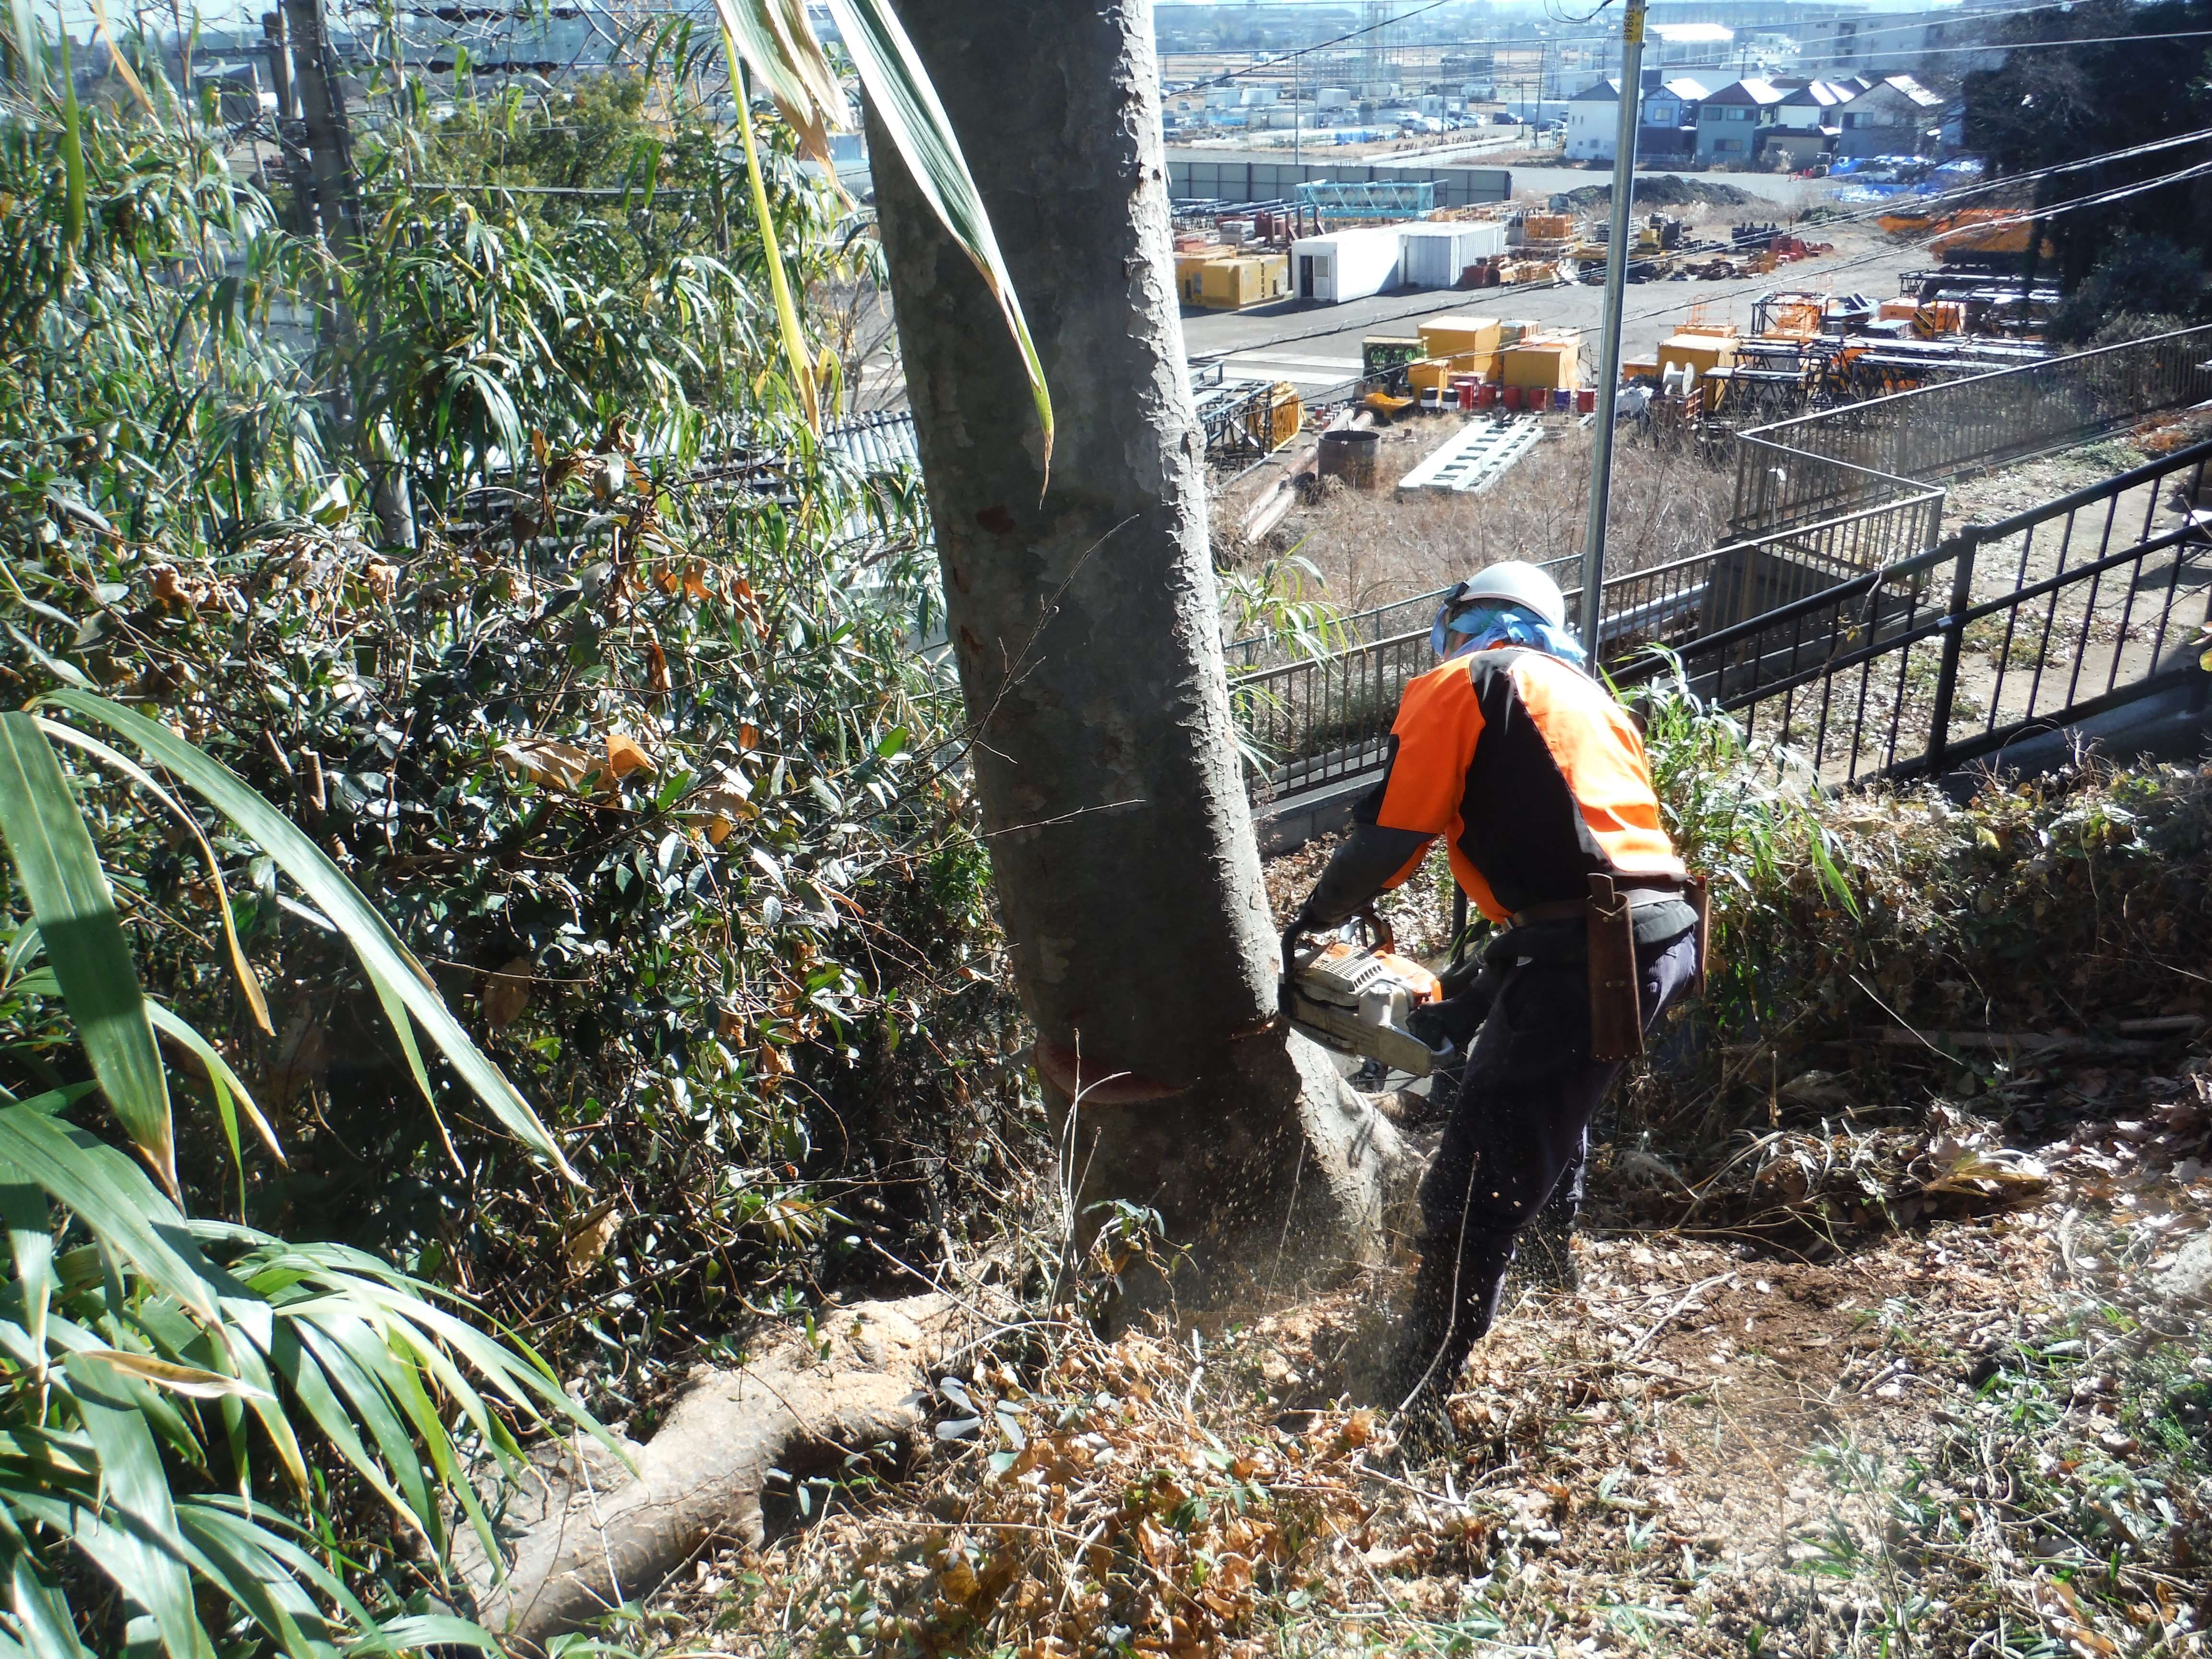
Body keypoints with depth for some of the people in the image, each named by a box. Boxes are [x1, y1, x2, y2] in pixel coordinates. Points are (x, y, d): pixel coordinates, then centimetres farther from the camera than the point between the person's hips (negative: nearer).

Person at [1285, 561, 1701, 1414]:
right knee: (1548, 1107, 35)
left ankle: (1415, 1398, 0)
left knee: (1476, 1184, -5)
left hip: (1593, 949, -9)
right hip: (1667, 928, 9)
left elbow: (1390, 834, -4)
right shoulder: (1589, 699, 29)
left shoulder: (1462, 684, 4)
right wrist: (1467, 1001, 28)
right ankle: (1557, 1243, 56)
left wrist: (1311, 922, 13)